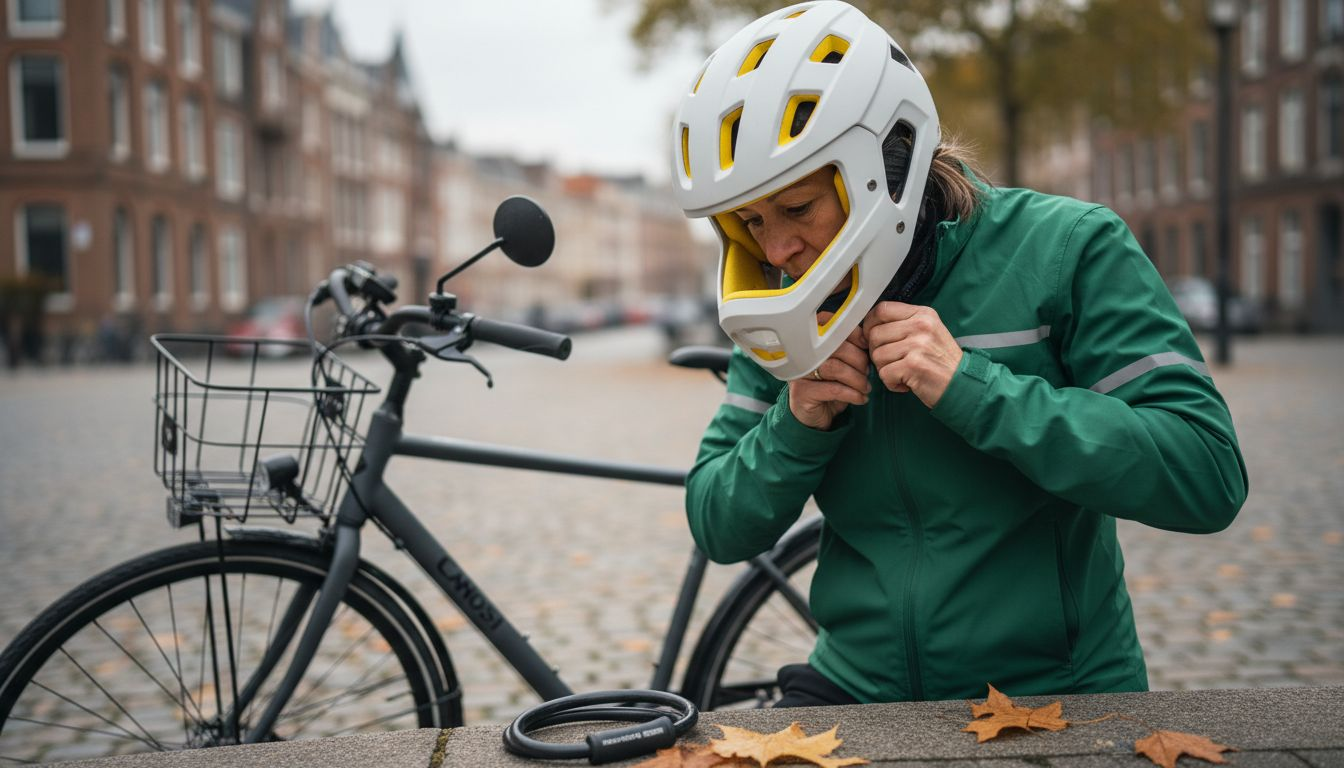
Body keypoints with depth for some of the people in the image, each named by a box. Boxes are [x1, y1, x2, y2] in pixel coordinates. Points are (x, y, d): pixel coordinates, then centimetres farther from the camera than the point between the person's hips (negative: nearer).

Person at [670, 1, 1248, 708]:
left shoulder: (1064, 249, -7)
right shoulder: (792, 310, 5)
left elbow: (1208, 475, -14)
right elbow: (718, 531, 7)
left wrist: (969, 386, -20)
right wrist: (796, 426, -13)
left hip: (1055, 696, -2)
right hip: (855, 693, 2)